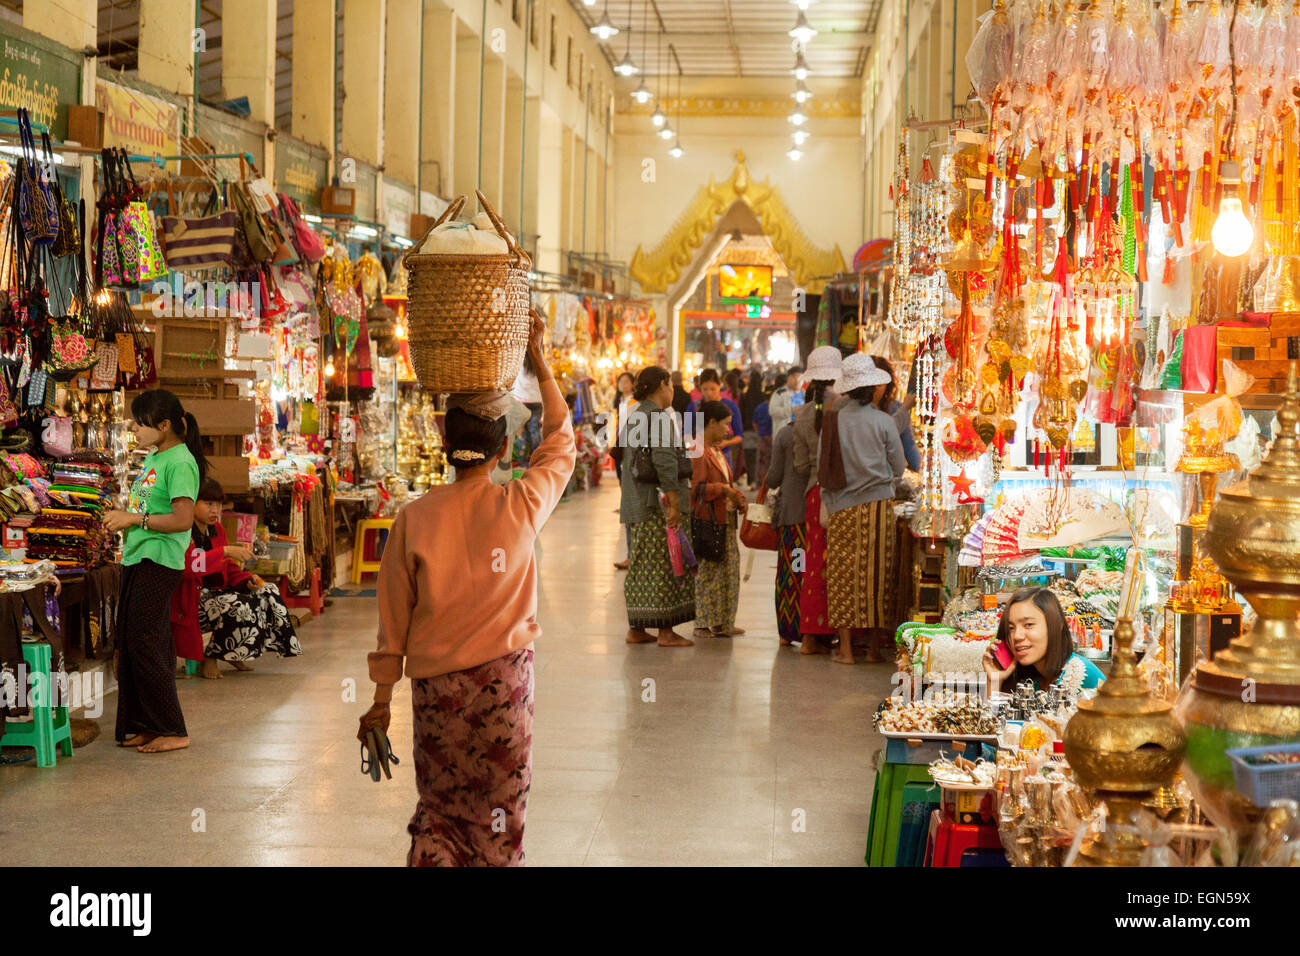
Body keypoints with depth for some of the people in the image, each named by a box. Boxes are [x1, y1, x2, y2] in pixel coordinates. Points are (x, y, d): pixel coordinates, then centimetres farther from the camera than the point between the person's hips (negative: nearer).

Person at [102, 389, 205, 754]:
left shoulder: (180, 463, -14)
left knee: (145, 645, -9)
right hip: (137, 558, 10)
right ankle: (144, 725, 20)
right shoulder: (152, 458, 16)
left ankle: (173, 731, -2)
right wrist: (121, 516, 9)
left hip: (159, 563, -10)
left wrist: (134, 519, -18)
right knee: (131, 644, 11)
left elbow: (183, 519, -22)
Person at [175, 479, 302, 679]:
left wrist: (247, 580, -6)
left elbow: (229, 568, 16)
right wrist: (226, 551, -35)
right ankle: (209, 656, -9)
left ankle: (233, 655, 2)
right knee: (240, 608, -30)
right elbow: (187, 564, -31)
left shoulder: (217, 530, 12)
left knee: (267, 594, -7)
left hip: (214, 591, 8)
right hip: (190, 599, -8)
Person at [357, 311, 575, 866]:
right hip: (504, 679, -1)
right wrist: (540, 362, 17)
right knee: (498, 812, 9)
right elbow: (561, 444, 11)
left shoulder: (414, 518, -7)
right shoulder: (520, 506, -9)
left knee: (439, 809, 15)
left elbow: (394, 619, -2)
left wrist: (382, 700, 8)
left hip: (436, 685, 1)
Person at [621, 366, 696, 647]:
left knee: (642, 565, 13)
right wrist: (674, 504, -21)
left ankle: (636, 628, 17)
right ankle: (665, 631, 1)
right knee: (665, 564, -3)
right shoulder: (660, 417, -14)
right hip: (659, 501, -9)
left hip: (637, 502, 9)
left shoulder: (633, 416, 14)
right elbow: (664, 462, -20)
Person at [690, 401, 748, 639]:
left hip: (725, 520, 10)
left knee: (729, 570, 11)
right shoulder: (698, 452, -14)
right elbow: (695, 488, -21)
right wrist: (722, 489, -23)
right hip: (707, 520, -10)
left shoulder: (717, 451, 17)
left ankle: (722, 622, 18)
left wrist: (737, 496, 9)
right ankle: (703, 623, 5)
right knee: (707, 571, -4)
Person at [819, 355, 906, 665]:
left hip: (841, 509, 2)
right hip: (877, 505, -1)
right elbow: (899, 467, 3)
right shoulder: (883, 422, -5)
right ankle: (875, 647, 9)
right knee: (876, 575, 6)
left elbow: (821, 467, 6)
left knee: (843, 576, 5)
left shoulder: (833, 420, 2)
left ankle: (845, 648, 5)